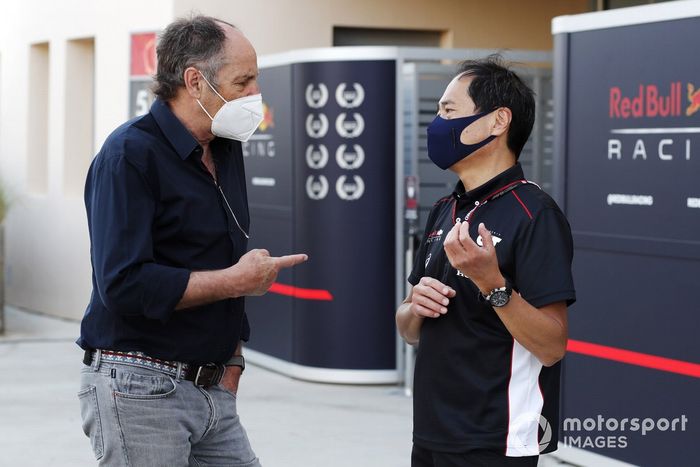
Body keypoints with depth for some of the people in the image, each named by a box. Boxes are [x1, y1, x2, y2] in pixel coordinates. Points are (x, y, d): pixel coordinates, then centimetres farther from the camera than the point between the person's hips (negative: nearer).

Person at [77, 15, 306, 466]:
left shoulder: (227, 150, 11)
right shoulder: (130, 154, -14)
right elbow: (125, 285, -24)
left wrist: (232, 358, 11)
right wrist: (236, 280, -16)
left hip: (214, 390, 8)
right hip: (139, 389, -7)